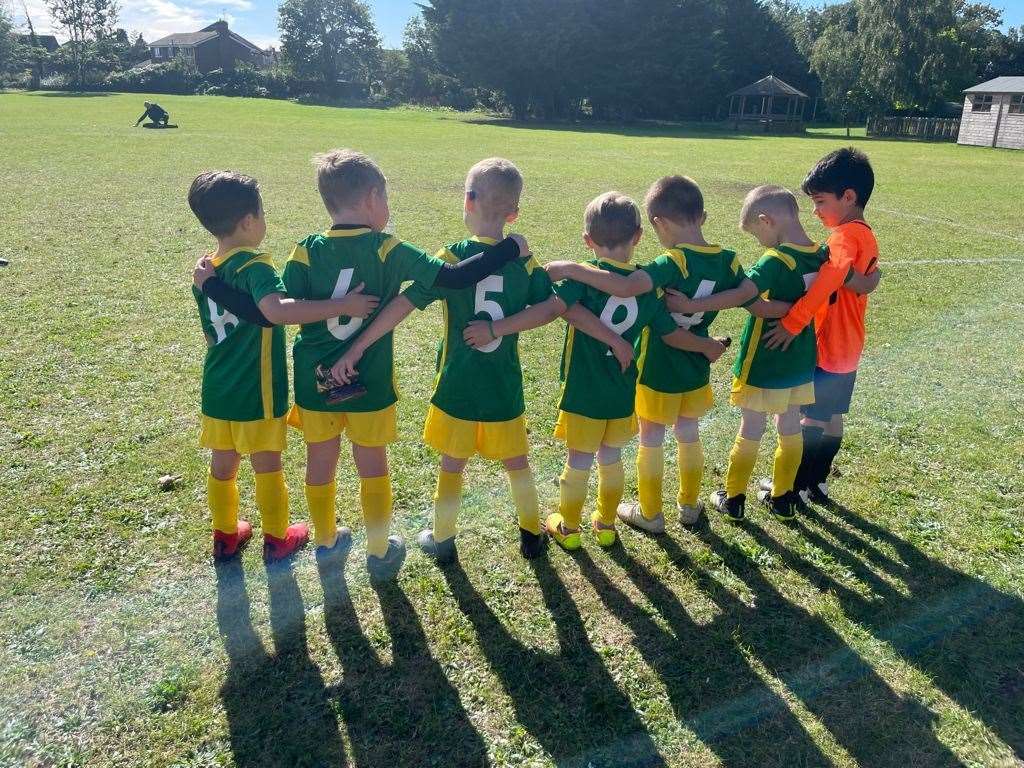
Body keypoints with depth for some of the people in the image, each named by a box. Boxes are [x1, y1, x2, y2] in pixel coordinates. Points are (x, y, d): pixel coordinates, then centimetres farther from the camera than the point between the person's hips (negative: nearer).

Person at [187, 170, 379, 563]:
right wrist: (342, 305, -41)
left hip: (218, 389, 7)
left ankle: (225, 535, 35)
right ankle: (277, 539, 26)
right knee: (267, 466, 10)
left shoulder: (205, 274, 5)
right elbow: (276, 311, -42)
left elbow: (211, 335, 13)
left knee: (222, 465, 18)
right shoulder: (254, 266, -21)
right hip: (256, 393, -7)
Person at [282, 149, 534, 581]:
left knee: (320, 463, 18)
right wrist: (509, 249, -10)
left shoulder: (307, 252, -7)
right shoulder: (388, 251, -13)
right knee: (373, 467, 14)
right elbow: (454, 278, -18)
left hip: (315, 382, 3)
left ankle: (326, 542, 38)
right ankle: (380, 553, 28)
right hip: (369, 384, -2)